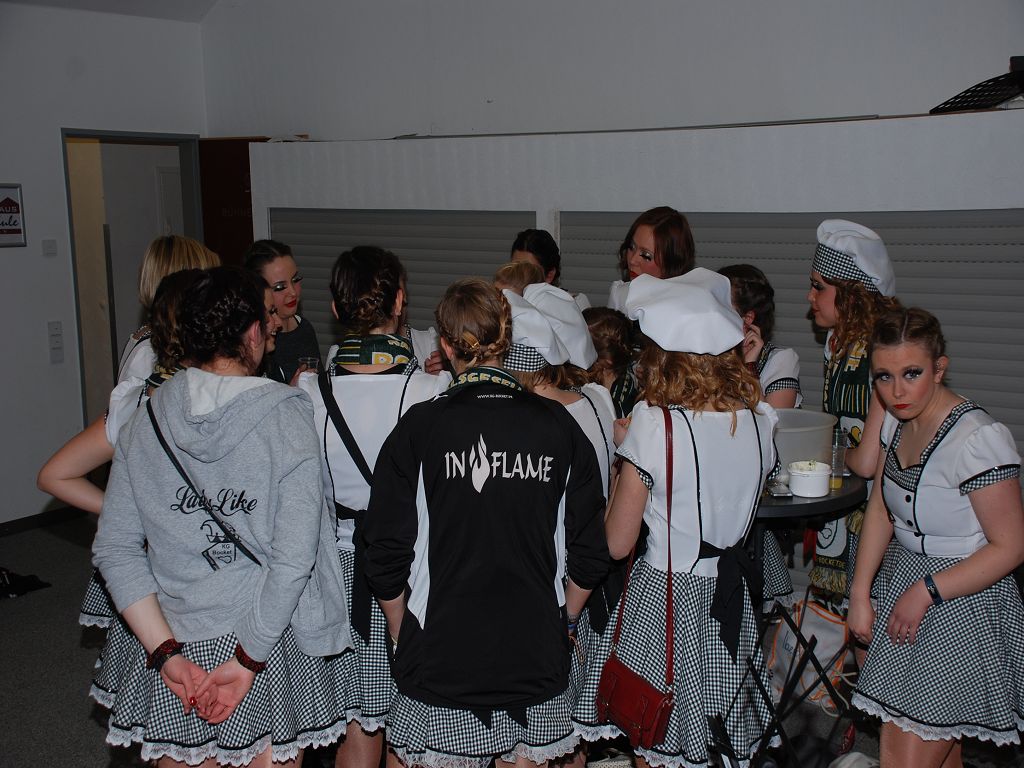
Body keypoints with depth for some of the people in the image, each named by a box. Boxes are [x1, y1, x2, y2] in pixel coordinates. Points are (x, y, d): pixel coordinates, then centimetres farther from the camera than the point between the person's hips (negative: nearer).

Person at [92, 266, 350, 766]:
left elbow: (114, 548, -5)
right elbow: (293, 559, -19)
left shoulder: (145, 420, -3)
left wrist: (165, 649, -6)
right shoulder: (285, 418, -12)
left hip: (177, 648, 3)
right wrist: (248, 659, -13)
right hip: (270, 643, -3)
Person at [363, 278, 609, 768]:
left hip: (440, 661, -2)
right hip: (535, 663, 2)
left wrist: (402, 640, 9)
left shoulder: (419, 429, -10)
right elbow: (589, 559, 0)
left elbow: (387, 561, -7)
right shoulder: (558, 426, -4)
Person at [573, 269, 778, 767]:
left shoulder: (654, 423, -18)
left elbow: (616, 543, -14)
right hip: (730, 596, 5)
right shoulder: (760, 418, -3)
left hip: (666, 595, -5)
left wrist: (622, 464, 0)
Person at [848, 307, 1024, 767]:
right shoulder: (897, 422, 2)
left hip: (964, 605, -7)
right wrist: (860, 594, 7)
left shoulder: (979, 440, -23)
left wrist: (925, 592, -18)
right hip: (908, 583, 7)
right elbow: (880, 509, 11)